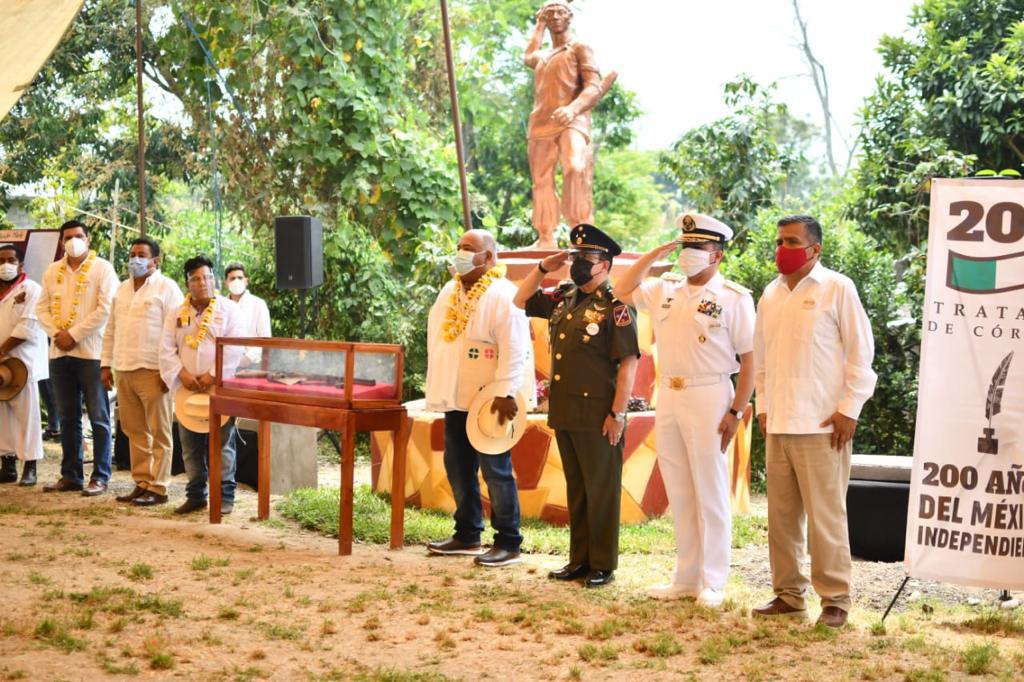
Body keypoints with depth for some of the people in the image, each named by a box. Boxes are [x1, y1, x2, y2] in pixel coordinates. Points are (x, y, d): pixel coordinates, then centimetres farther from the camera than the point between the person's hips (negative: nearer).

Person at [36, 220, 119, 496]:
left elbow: (106, 309, -11)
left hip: (91, 352, -5)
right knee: (68, 417, 10)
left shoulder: (102, 268, -2)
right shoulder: (52, 271, 13)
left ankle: (100, 477, 2)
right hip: (59, 352, 5)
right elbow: (42, 307, 12)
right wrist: (56, 333, -6)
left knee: (98, 418, -2)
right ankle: (71, 475, 17)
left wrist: (74, 334, -13)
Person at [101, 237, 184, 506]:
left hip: (153, 371, -7)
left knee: (158, 432, -1)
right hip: (123, 371, 7)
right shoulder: (122, 290, 17)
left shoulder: (167, 288, -5)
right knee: (135, 431, 11)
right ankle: (141, 483, 18)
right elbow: (111, 330, 21)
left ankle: (158, 488, 3)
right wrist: (106, 364, 14)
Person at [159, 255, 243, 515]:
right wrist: (182, 373, -10)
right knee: (190, 446, 8)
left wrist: (213, 375, -15)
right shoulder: (177, 314, 12)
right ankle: (195, 495, 18)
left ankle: (224, 496, 5)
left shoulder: (229, 309, 1)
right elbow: (167, 349, 6)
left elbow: (234, 348, -7)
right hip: (187, 388, 4)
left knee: (221, 445, -2)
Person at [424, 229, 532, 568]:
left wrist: (505, 393, -24)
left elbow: (514, 350, -19)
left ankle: (508, 543, 7)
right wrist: (437, 388, 15)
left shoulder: (503, 295, -14)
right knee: (458, 468, 14)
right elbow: (436, 340, 18)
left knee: (496, 472, -2)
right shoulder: (449, 291, 12)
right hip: (455, 399, 8)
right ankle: (467, 534, 27)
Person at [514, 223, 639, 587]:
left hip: (597, 416, -7)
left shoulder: (615, 306, -11)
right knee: (575, 490, 15)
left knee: (601, 492, 3)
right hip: (564, 413, 7)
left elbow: (628, 363, -15)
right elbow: (521, 299, 22)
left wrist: (618, 414, -17)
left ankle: (603, 566, 13)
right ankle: (579, 560, 25)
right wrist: (544, 267, 8)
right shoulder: (563, 298, 11)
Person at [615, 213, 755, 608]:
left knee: (710, 493, 1)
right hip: (668, 397, 6)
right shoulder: (665, 290, 11)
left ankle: (712, 583, 10)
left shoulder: (734, 298, -6)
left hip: (709, 397, -6)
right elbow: (622, 291, 18)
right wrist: (655, 254, 9)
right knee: (679, 494, 11)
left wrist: (736, 412, -14)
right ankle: (685, 579, 21)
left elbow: (750, 359, -8)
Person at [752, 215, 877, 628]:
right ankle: (788, 593, 20)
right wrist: (763, 406, 14)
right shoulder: (771, 295, 14)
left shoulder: (837, 289, -3)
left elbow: (860, 351, -4)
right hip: (777, 424, 6)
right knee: (781, 515, 9)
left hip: (822, 424, -6)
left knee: (825, 514, -2)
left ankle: (834, 599, 8)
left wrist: (849, 409, -8)